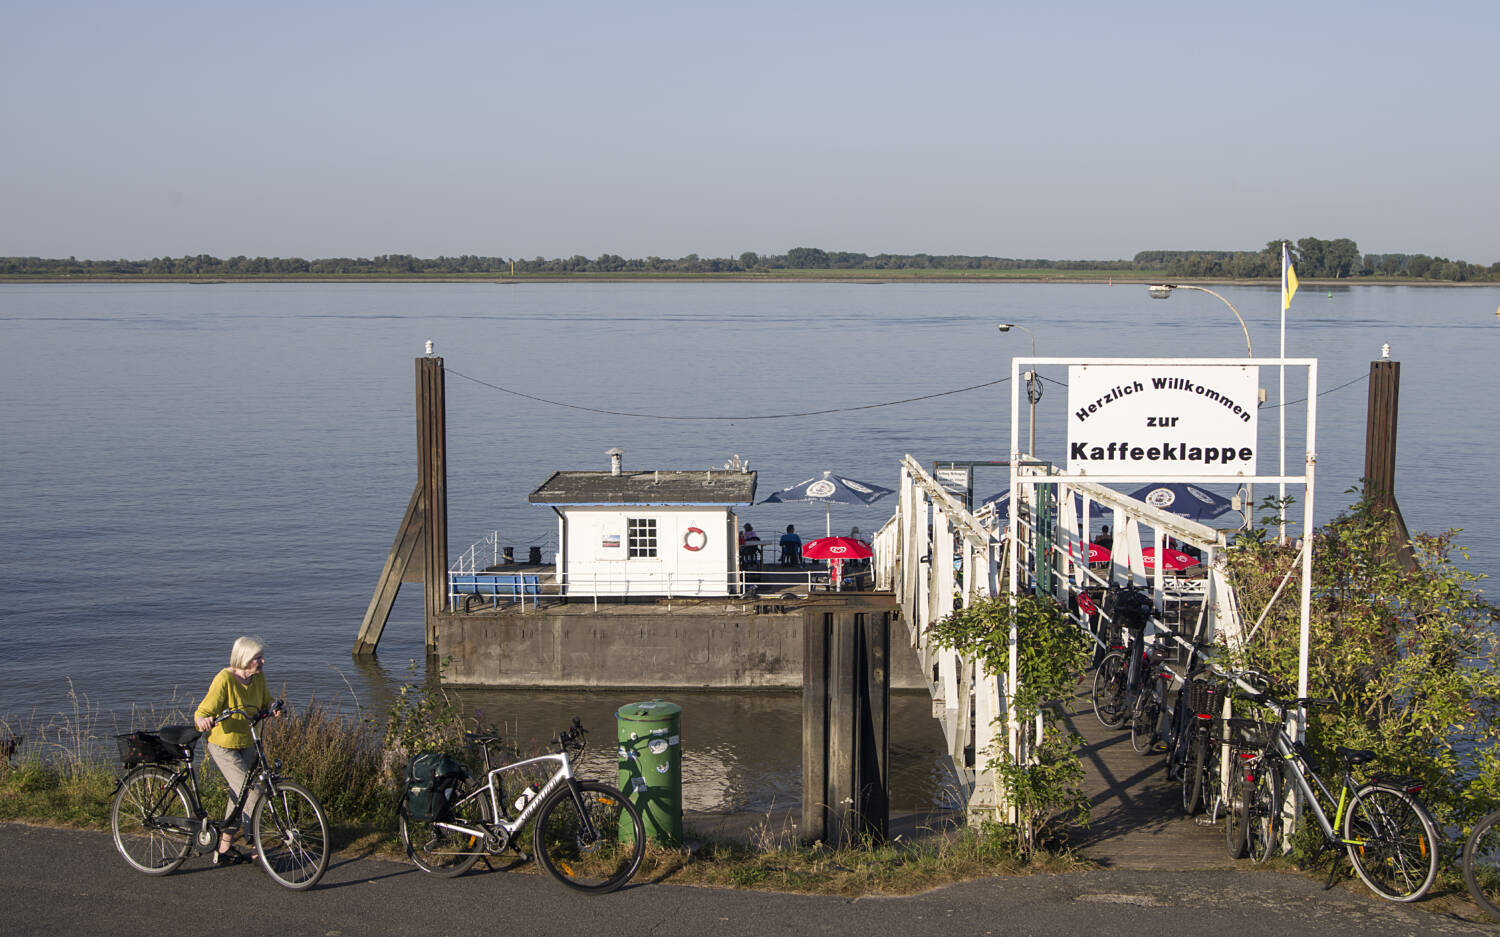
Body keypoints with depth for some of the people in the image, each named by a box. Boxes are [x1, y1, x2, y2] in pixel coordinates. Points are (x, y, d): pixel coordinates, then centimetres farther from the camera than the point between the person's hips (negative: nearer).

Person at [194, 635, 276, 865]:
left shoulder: (258, 677, -4)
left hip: (247, 745, 7)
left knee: (239, 796, 16)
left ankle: (225, 849, 30)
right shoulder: (224, 679, -24)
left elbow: (265, 702, 8)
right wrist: (203, 721, -51)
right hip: (224, 747, -7)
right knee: (252, 794, -15)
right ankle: (257, 849, -4)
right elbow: (202, 712, -27)